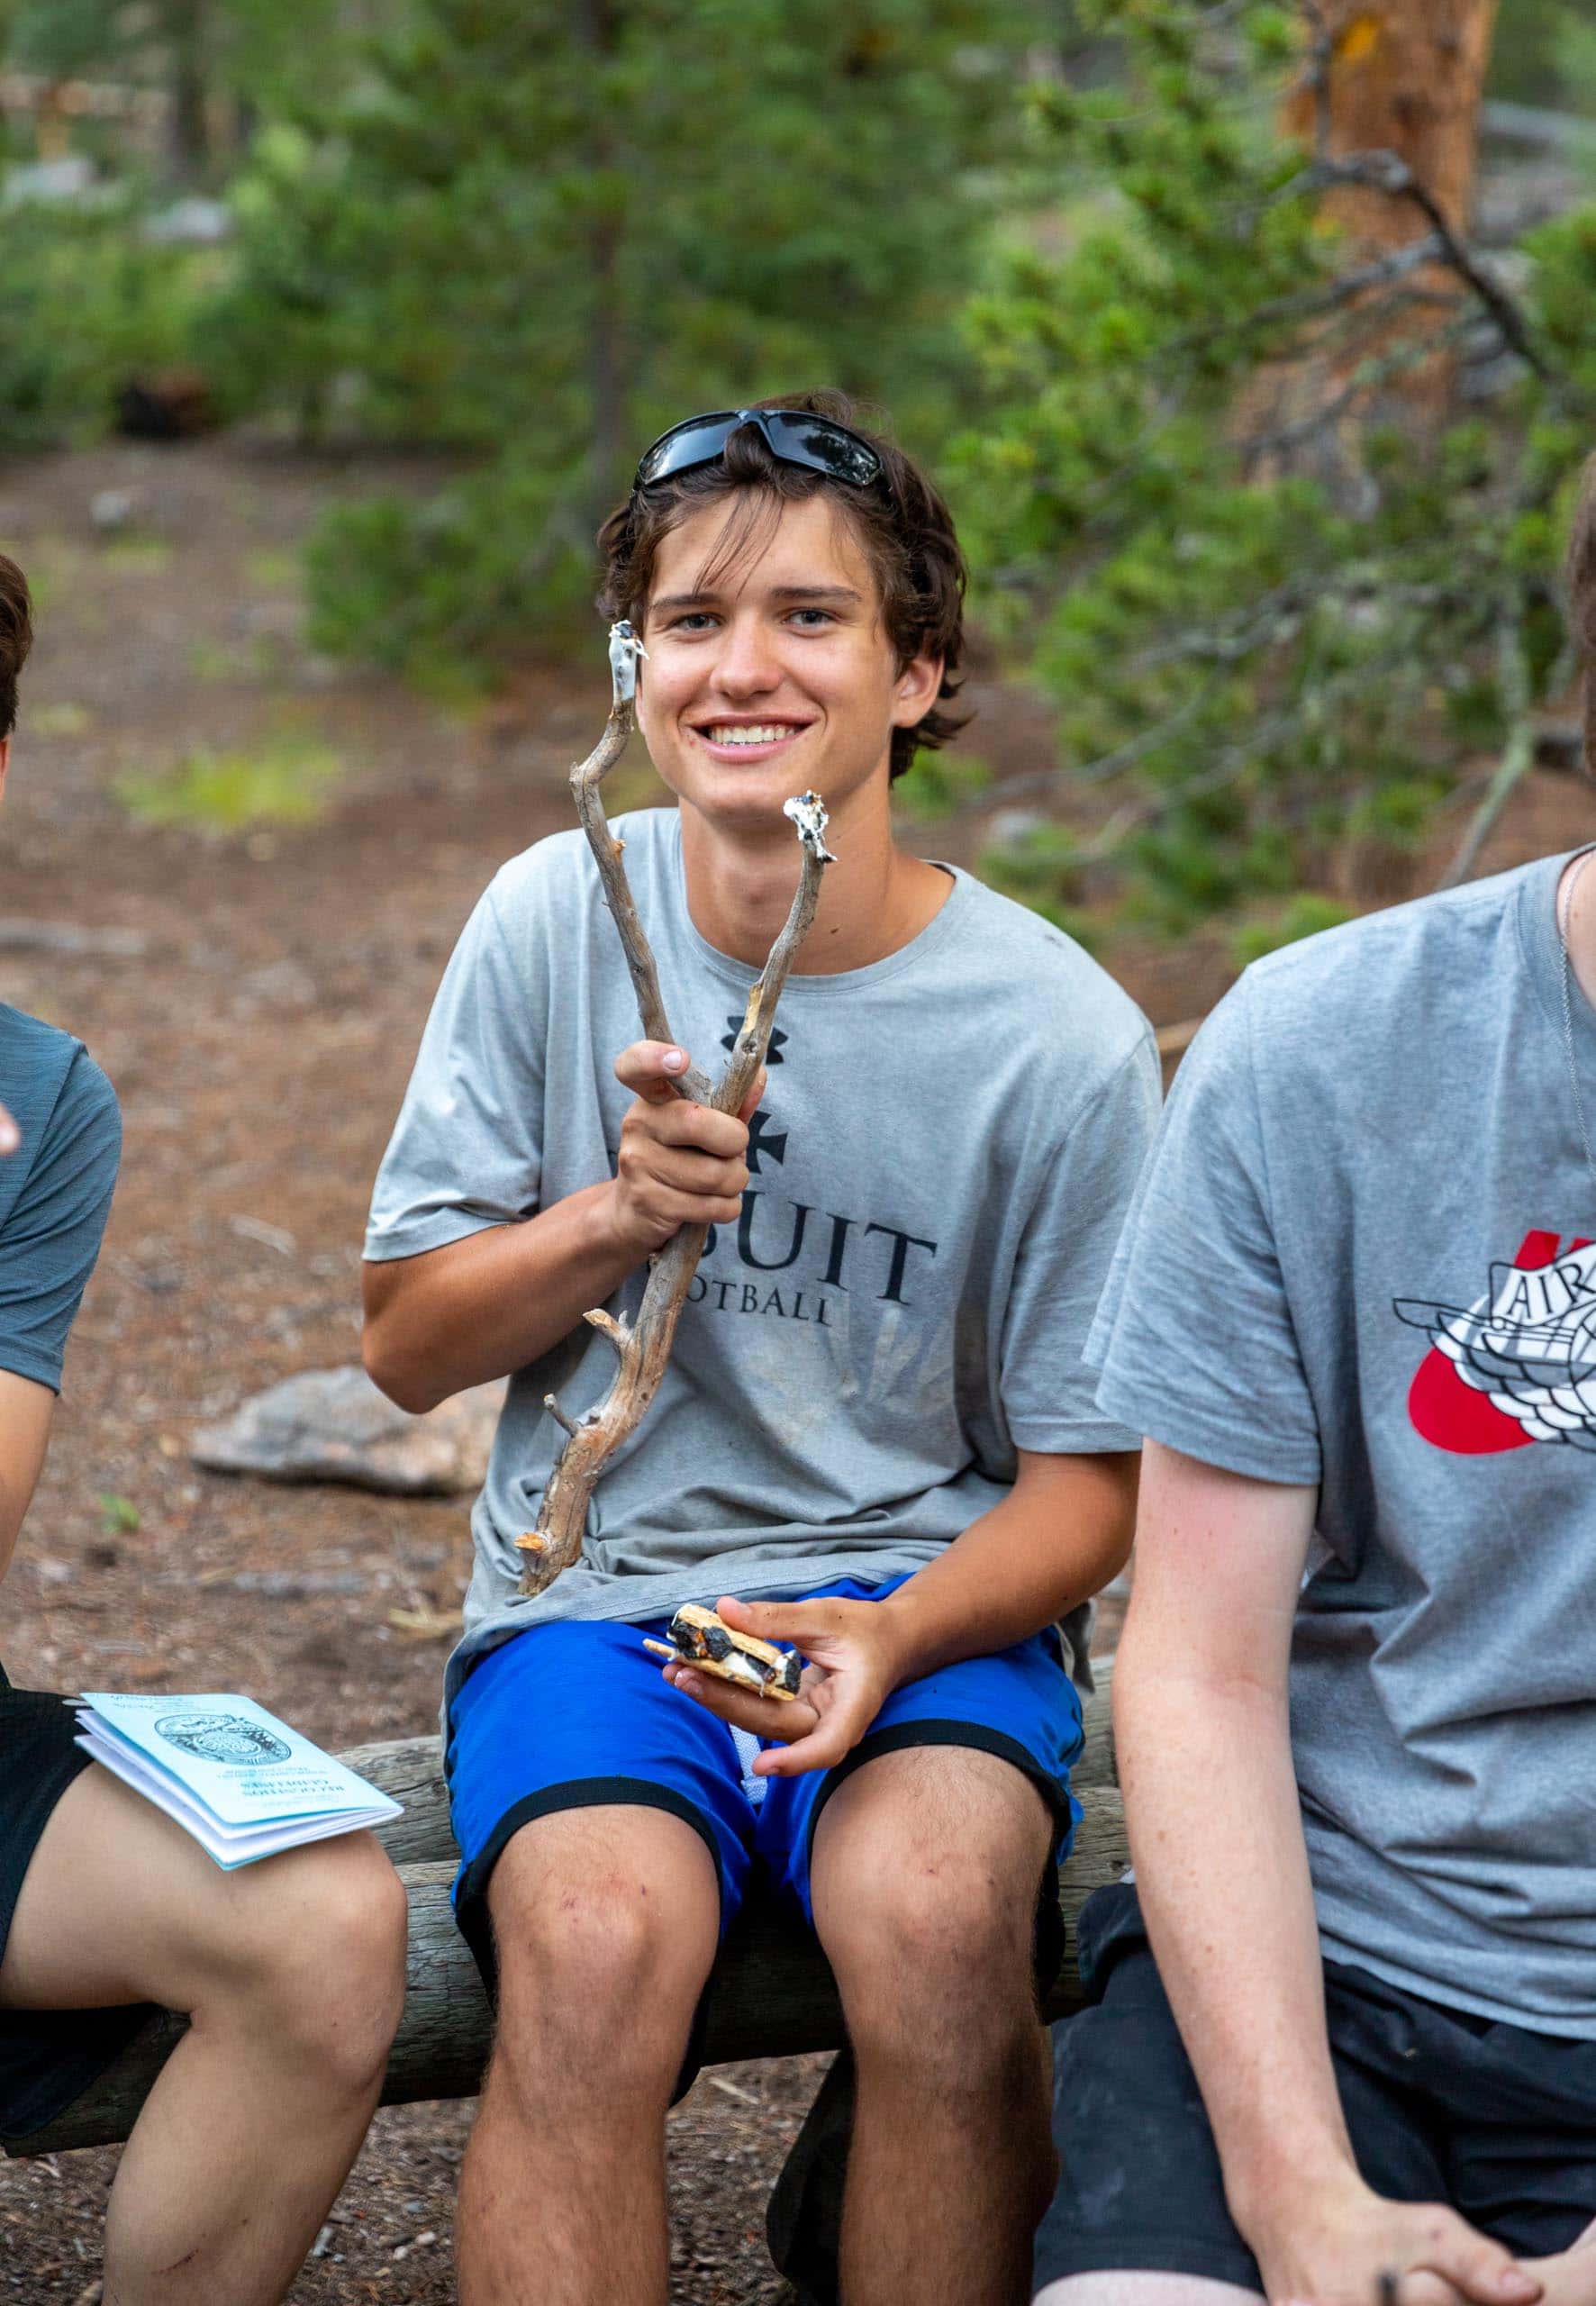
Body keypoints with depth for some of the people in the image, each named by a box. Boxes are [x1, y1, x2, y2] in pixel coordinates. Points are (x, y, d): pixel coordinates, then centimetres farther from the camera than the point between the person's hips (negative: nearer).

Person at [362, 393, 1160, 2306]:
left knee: (933, 1910, -33)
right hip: (594, 1591, 1)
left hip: (921, 1590, 0)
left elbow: (1084, 1484, 0)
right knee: (596, 1938, -31)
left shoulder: (1057, 1040, -6)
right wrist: (614, 1216, -13)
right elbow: (407, 1345, 6)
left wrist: (897, 1636, -20)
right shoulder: (555, 920, 0)